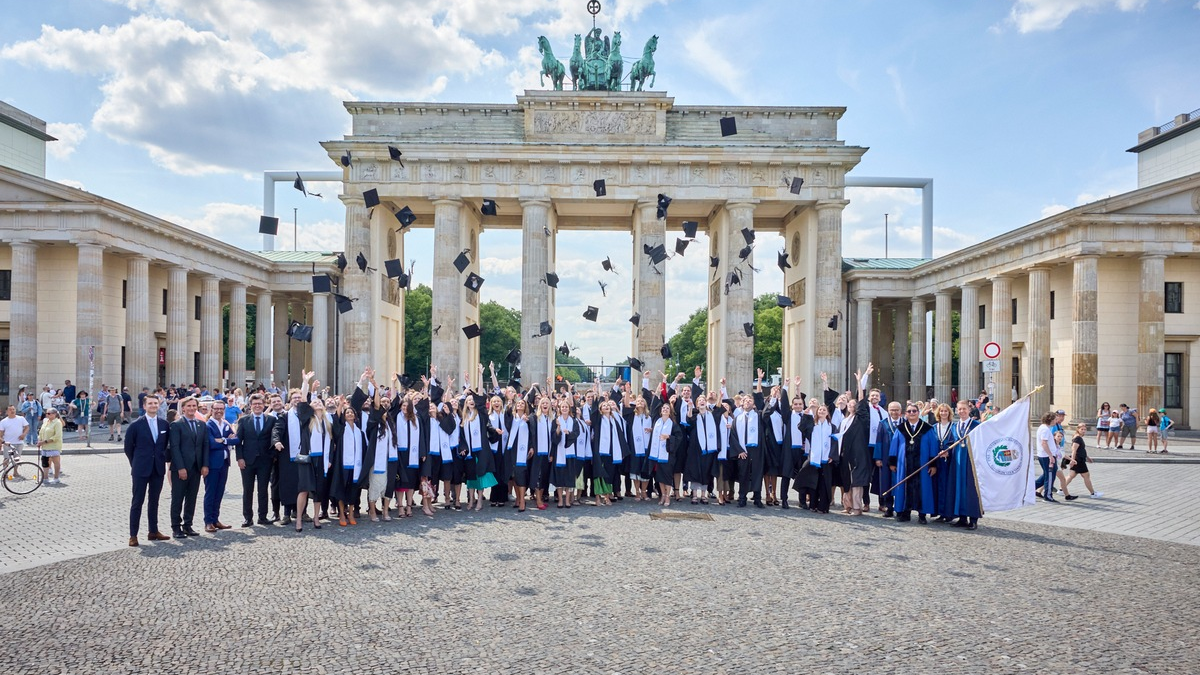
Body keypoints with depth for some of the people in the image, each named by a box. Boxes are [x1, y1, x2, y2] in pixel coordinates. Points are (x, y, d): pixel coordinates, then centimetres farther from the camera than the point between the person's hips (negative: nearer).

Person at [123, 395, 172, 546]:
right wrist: (135, 463, 4)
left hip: (158, 469, 4)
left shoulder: (164, 425, 5)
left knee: (154, 501, 12)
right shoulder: (136, 425, -6)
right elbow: (128, 446, 1)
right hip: (141, 470, -4)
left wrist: (163, 459, 9)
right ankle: (133, 535, 6)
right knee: (137, 502, 1)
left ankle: (153, 531, 21)